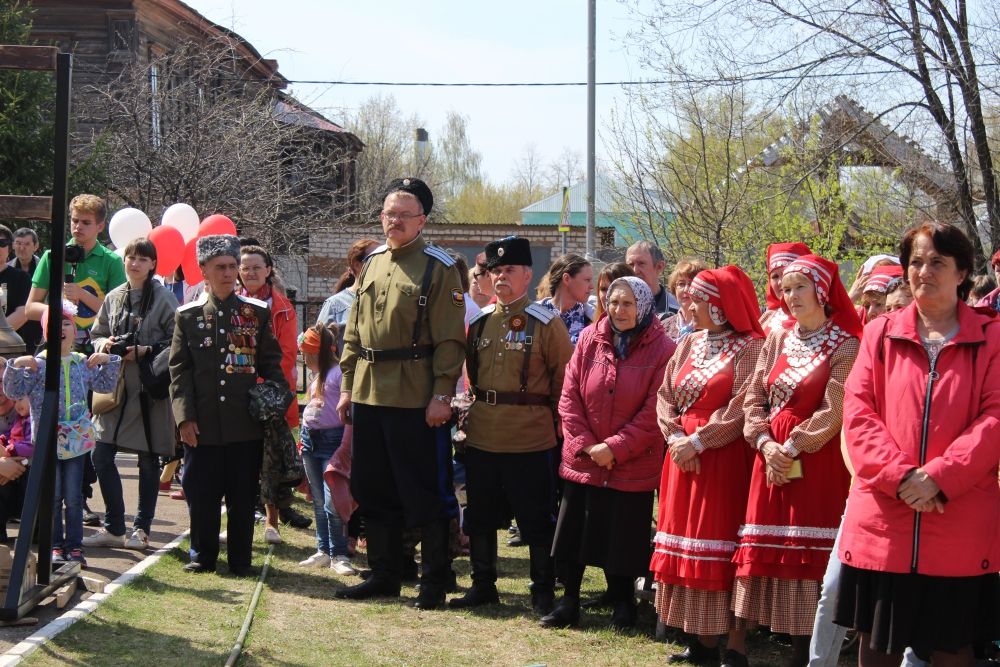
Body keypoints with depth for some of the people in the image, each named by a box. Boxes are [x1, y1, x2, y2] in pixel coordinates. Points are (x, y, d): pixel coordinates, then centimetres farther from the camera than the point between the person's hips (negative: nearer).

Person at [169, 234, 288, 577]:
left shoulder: (257, 312, 8)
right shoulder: (187, 315, 6)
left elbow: (270, 362, 11)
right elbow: (179, 370, 4)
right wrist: (184, 416, -4)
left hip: (246, 423, 0)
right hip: (203, 425, 0)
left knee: (243, 496, 5)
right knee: (201, 494, 5)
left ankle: (241, 559, 15)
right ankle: (202, 556, 19)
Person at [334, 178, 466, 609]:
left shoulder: (439, 268, -6)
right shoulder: (371, 264, 12)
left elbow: (450, 339, -10)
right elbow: (354, 332, 16)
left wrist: (442, 395, -16)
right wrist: (347, 387, 11)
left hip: (416, 400, -6)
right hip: (369, 396, 7)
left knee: (424, 493, 0)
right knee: (373, 491, 12)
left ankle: (435, 582, 10)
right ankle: (384, 575, 23)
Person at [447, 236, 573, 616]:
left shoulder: (547, 324, -6)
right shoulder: (479, 323, 10)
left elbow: (565, 384, -4)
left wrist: (560, 431, -4)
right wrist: (475, 412, 16)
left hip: (532, 442, -5)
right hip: (481, 440, 5)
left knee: (537, 522, 3)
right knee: (480, 518, 12)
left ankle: (543, 594, 13)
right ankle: (483, 585, 25)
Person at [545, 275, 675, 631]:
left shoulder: (662, 350, -8)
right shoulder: (589, 339, 3)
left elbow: (654, 413, -11)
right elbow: (569, 396, 2)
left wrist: (614, 448, -15)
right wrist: (585, 443, -9)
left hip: (632, 466, -3)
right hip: (582, 462, 3)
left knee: (622, 538, 5)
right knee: (571, 534, 7)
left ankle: (622, 604, 24)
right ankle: (568, 603, 21)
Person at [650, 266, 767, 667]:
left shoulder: (751, 348, -7)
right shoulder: (689, 344, 13)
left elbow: (741, 407, -16)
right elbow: (666, 396, 8)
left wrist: (697, 441, -18)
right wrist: (676, 439, -8)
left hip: (725, 459, -7)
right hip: (683, 456, 7)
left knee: (722, 544, -6)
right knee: (688, 543, 8)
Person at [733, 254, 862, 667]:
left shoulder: (845, 346, -4)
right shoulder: (777, 340, 12)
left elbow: (833, 412, -12)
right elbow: (754, 398, 8)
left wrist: (791, 448, -14)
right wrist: (766, 444, -7)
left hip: (818, 461, -5)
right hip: (773, 459, 6)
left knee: (810, 556, -6)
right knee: (774, 553, 4)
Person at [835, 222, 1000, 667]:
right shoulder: (880, 333, 10)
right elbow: (857, 412, 0)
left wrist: (940, 477, -17)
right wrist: (900, 475, -14)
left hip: (961, 527, -2)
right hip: (882, 522, 2)